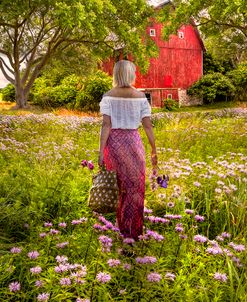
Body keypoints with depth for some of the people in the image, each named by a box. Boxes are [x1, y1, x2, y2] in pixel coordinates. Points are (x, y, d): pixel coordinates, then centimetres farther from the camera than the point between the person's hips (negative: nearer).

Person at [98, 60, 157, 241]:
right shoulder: (140, 96, -2)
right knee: (135, 186, 10)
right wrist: (154, 150, 5)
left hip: (114, 141, 1)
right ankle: (134, 230, 17)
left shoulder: (108, 96, -3)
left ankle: (121, 226, 27)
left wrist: (101, 151, -8)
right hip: (133, 141, -1)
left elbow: (106, 125, -10)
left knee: (117, 185, 16)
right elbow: (148, 126, -3)